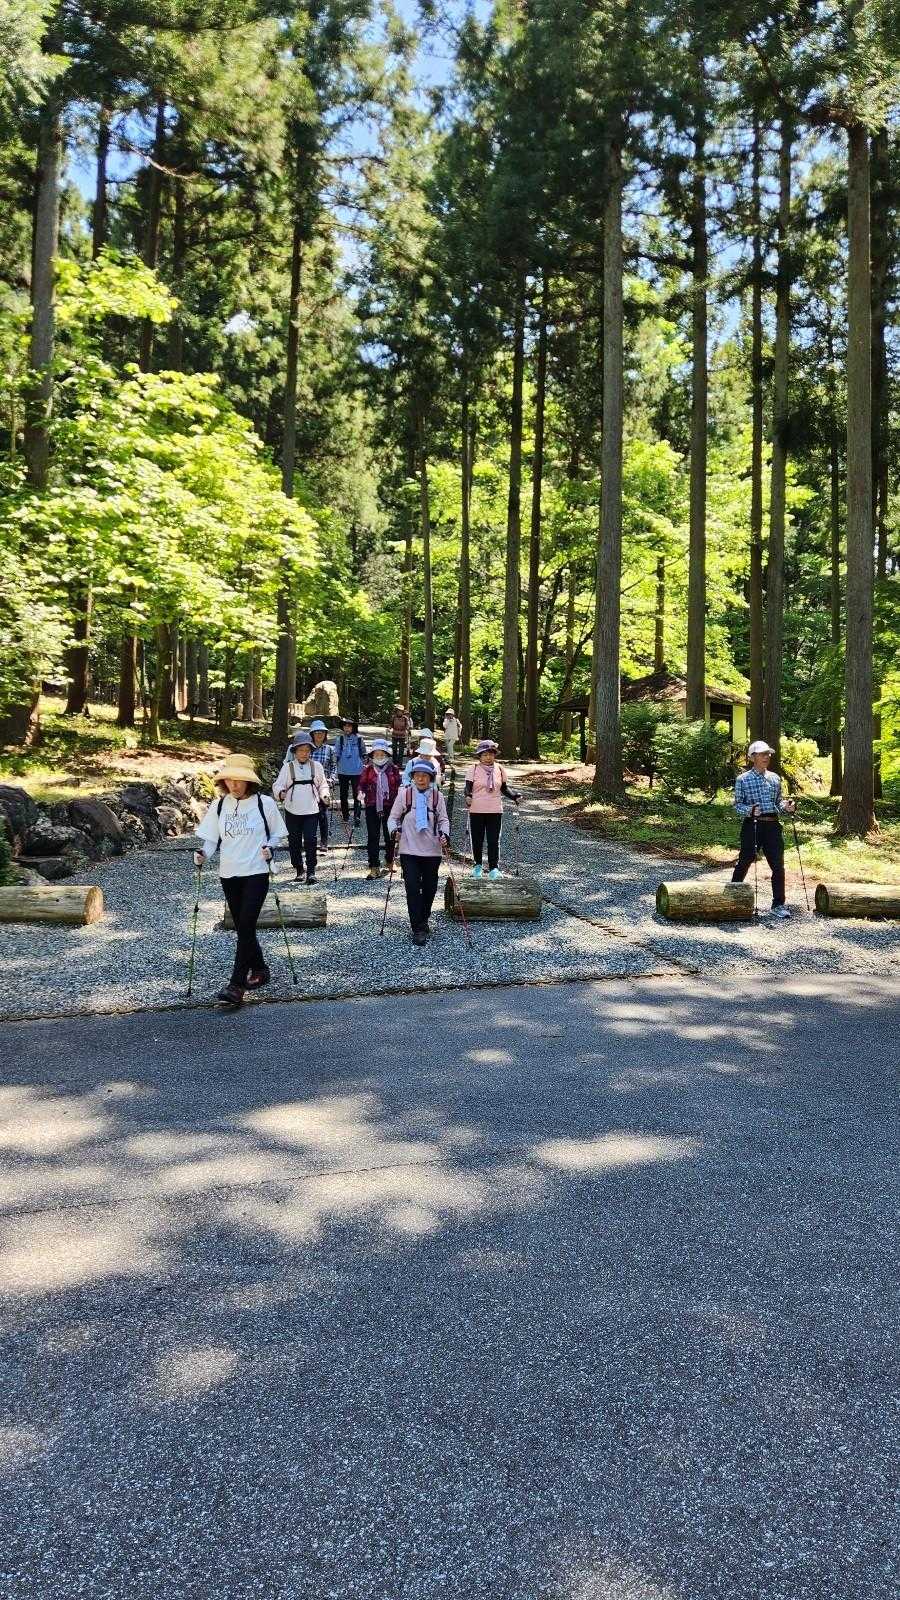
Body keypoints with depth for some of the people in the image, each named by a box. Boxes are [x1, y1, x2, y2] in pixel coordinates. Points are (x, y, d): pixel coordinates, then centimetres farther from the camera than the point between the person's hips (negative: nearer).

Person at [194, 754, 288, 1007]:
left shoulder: (264, 803, -4)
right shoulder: (219, 805, 5)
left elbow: (279, 835, 6)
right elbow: (211, 839, 8)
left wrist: (270, 848, -14)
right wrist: (203, 854, -12)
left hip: (256, 873, -4)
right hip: (229, 874, 4)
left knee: (246, 926, -13)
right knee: (243, 927, 11)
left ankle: (236, 985, -14)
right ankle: (259, 970, 32)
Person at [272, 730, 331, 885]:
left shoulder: (317, 766, 5)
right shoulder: (288, 767, 0)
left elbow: (322, 785, 14)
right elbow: (278, 785, -2)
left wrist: (325, 795, -5)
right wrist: (281, 793, -24)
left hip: (311, 810, 0)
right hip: (292, 811, 0)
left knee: (310, 840, -8)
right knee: (295, 842, 8)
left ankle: (311, 871, -2)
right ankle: (299, 870, 21)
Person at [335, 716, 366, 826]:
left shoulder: (359, 739, -2)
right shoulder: (340, 739, 1)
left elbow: (364, 754, 9)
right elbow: (336, 754, 7)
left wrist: (363, 765, 9)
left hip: (356, 771, -2)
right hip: (343, 771, 2)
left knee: (357, 794, -2)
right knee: (343, 794, 10)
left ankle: (356, 817, 4)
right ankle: (345, 816, 22)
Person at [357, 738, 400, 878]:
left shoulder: (393, 769, 3)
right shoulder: (367, 769, 4)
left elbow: (399, 786, 8)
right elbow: (362, 785, 5)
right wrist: (361, 792, -15)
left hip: (389, 807, 0)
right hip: (372, 807, 0)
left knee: (389, 836, 10)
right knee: (373, 837, -2)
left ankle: (389, 863, 29)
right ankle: (374, 868, 0)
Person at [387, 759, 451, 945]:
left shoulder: (437, 797, 2)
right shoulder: (404, 794, -3)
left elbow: (443, 820, 9)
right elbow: (393, 817, 5)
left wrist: (445, 834, -9)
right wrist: (394, 829, -14)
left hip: (432, 851, 2)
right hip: (409, 850, -2)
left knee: (430, 888, 11)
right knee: (413, 888, -8)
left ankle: (423, 921, 34)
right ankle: (418, 929, -3)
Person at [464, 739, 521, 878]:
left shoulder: (499, 769, 6)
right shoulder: (474, 769, -3)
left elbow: (504, 788, 12)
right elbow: (468, 787, -5)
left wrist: (514, 796, -4)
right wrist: (468, 797, -25)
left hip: (495, 811, 1)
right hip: (476, 810, -1)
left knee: (494, 840, -1)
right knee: (477, 840, 8)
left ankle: (494, 868, 6)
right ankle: (478, 865, 26)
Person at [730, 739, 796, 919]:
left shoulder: (775, 778, 13)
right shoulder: (743, 779, 0)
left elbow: (778, 803, 17)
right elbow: (737, 804, -1)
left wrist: (787, 807, -4)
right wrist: (750, 810, -20)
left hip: (772, 825, 4)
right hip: (751, 825, -4)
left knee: (778, 866, 1)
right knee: (744, 862, 2)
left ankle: (778, 905, 9)